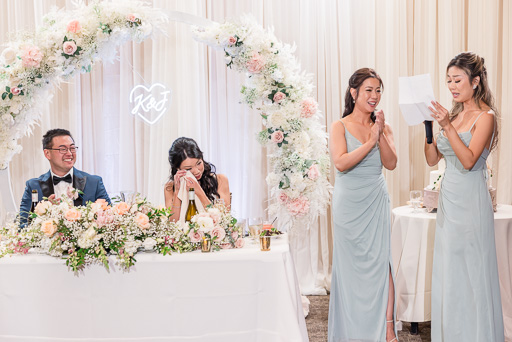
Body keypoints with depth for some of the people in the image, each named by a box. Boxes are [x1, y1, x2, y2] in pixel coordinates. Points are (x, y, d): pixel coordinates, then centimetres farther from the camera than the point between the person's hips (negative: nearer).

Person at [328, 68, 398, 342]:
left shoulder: (382, 126, 7)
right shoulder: (340, 126, -3)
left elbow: (391, 163, -4)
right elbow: (341, 163, -17)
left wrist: (381, 134, -14)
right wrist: (371, 141, -16)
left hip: (376, 201, 2)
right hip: (349, 202, -2)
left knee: (380, 262, -2)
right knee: (350, 264, 6)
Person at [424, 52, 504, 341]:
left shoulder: (485, 116, -9)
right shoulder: (454, 113, 11)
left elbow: (469, 160, -20)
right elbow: (433, 159, 9)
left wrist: (447, 126, -25)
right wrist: (429, 125, -2)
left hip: (471, 201, -7)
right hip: (449, 198, 7)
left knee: (471, 271, 1)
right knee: (448, 272, 12)